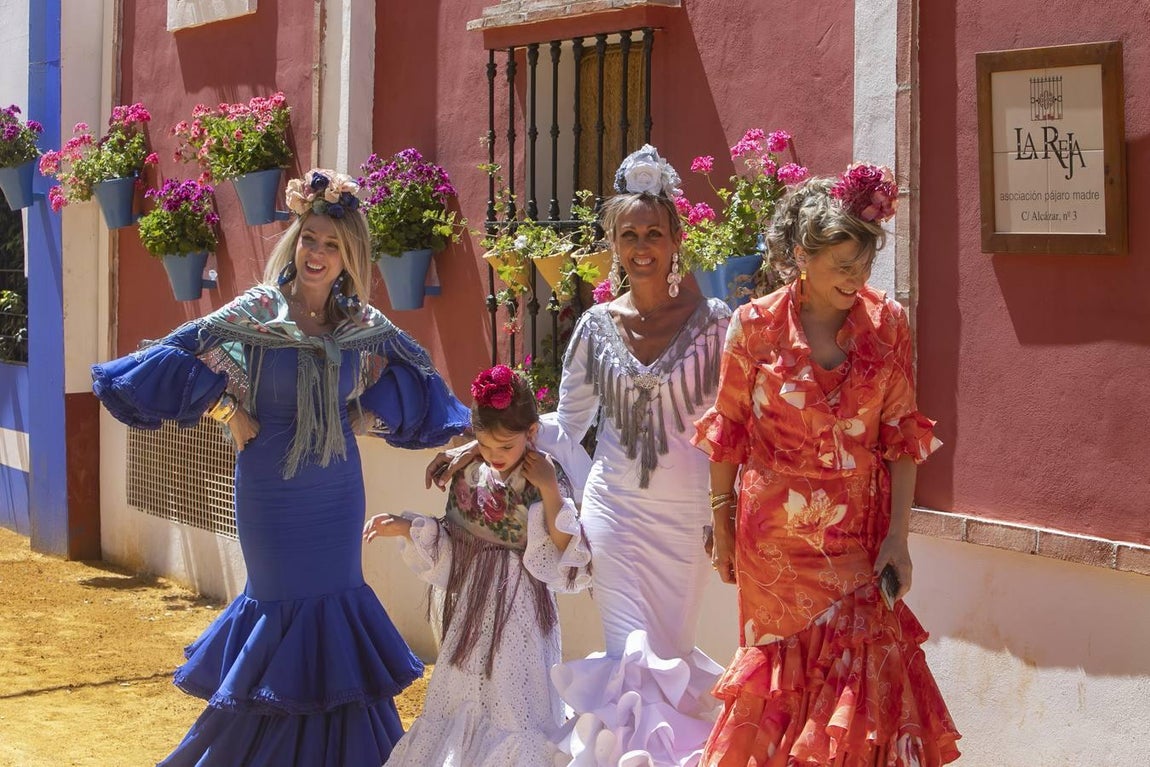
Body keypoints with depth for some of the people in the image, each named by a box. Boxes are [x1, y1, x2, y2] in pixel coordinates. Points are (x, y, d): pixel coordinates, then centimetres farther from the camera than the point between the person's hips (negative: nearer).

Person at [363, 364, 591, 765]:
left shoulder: (547, 477, -12)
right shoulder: (469, 476, 0)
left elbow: (562, 555, -17)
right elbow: (450, 546, 6)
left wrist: (550, 492, -24)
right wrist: (404, 528, -6)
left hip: (520, 610, -4)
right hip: (471, 606, 5)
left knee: (514, 705, 4)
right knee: (460, 699, 13)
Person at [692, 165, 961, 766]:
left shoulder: (887, 324, -3)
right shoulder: (757, 326, -7)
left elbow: (902, 436, -1)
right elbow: (728, 432, 2)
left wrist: (897, 537, -5)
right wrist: (722, 526, 7)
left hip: (858, 530, 1)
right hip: (774, 532, -1)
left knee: (864, 666, 0)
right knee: (786, 669, 8)